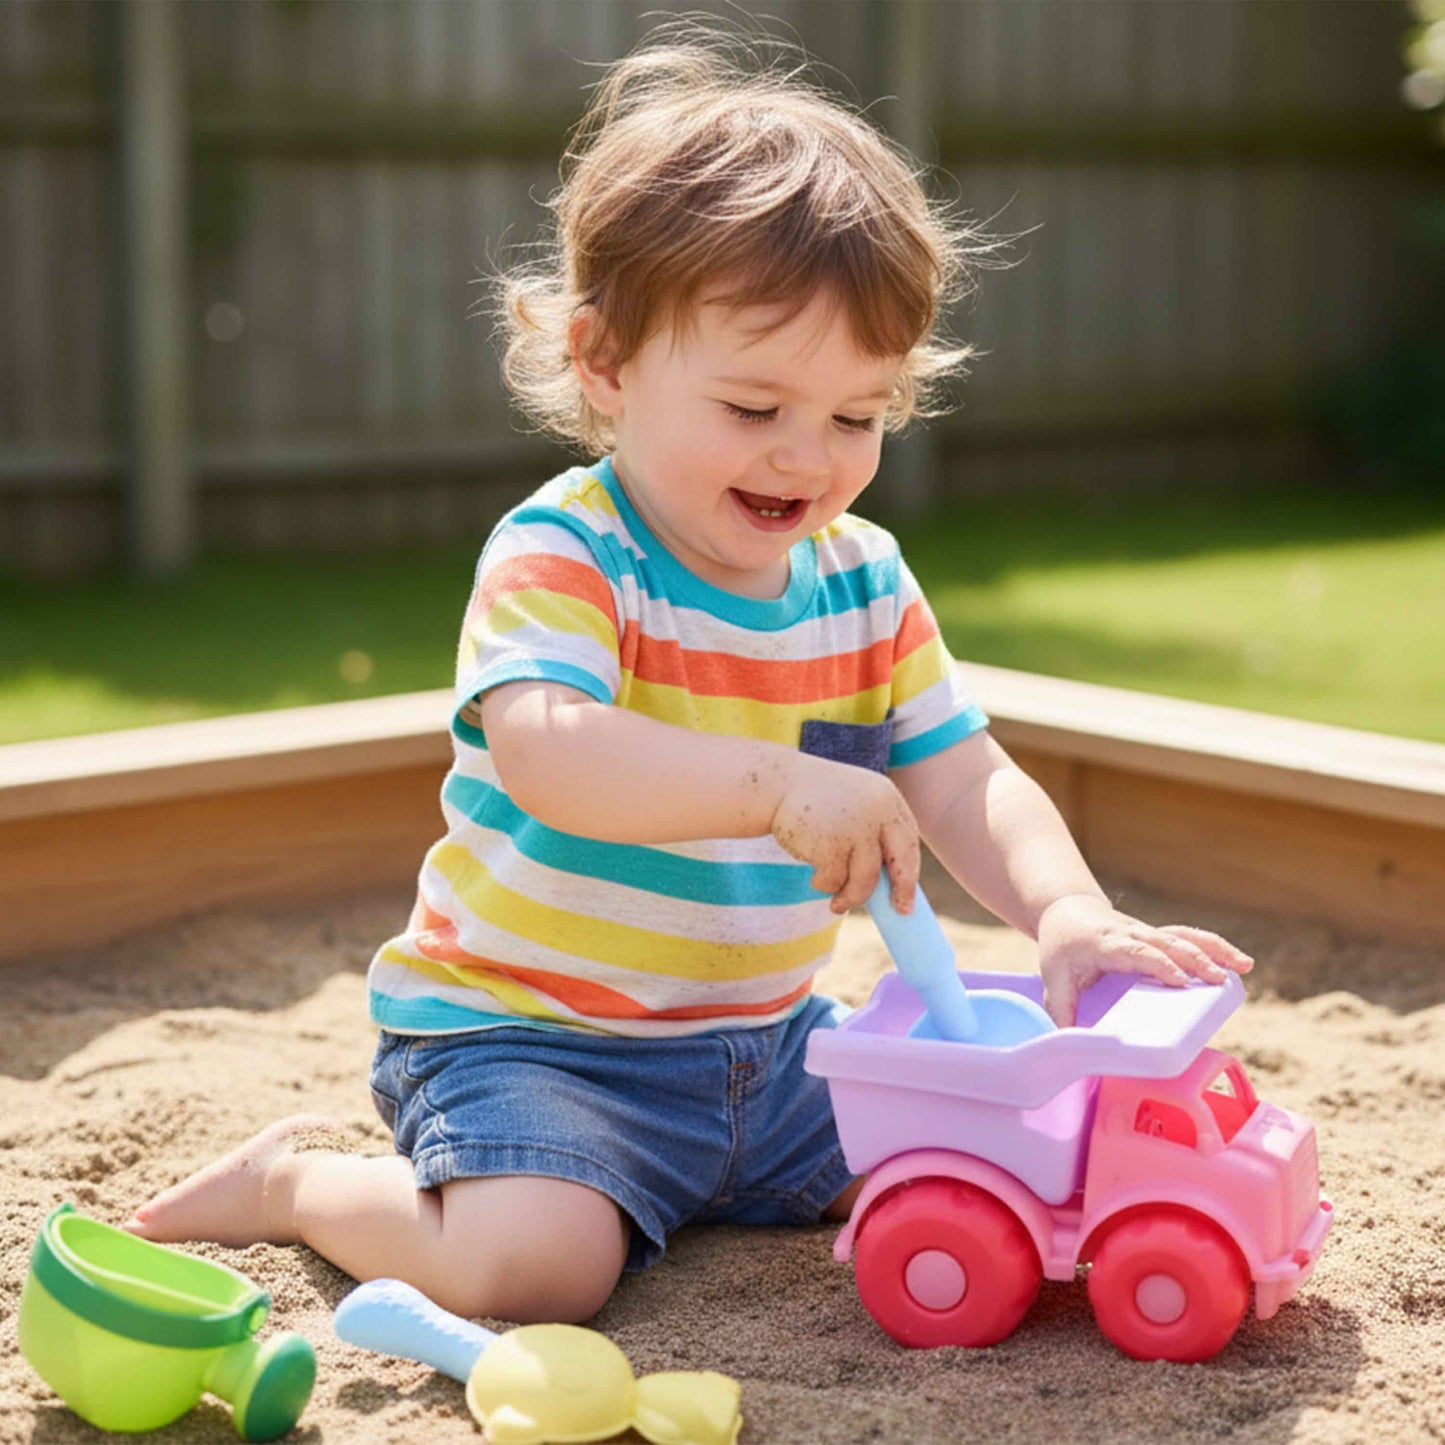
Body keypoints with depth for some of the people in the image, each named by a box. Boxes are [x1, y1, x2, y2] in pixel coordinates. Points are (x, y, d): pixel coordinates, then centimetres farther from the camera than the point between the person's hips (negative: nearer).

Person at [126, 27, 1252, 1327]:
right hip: (524, 1031, -6)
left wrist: (1066, 911, -24)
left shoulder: (864, 583, 2)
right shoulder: (560, 559, -18)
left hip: (762, 1039, 7)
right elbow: (545, 755, -37)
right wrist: (779, 783, -50)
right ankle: (294, 1184, 3)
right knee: (535, 1259, -29)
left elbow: (966, 785, -3)